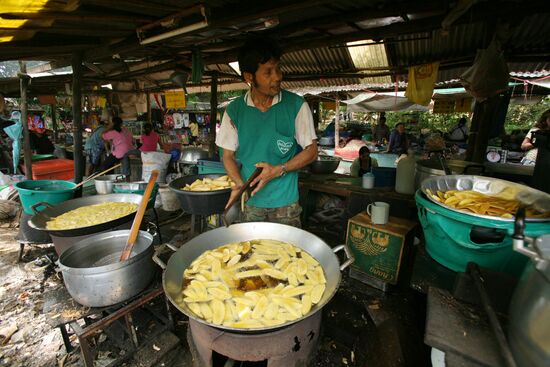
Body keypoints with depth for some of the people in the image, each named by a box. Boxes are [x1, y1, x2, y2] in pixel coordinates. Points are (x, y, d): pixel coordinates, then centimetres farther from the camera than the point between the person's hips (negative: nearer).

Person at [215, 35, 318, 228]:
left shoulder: (296, 105, -8)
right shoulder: (234, 110, -4)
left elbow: (311, 151, -4)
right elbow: (228, 156, 3)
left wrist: (279, 170, -18)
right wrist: (239, 184, -15)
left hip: (285, 201, -1)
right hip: (249, 201, 2)